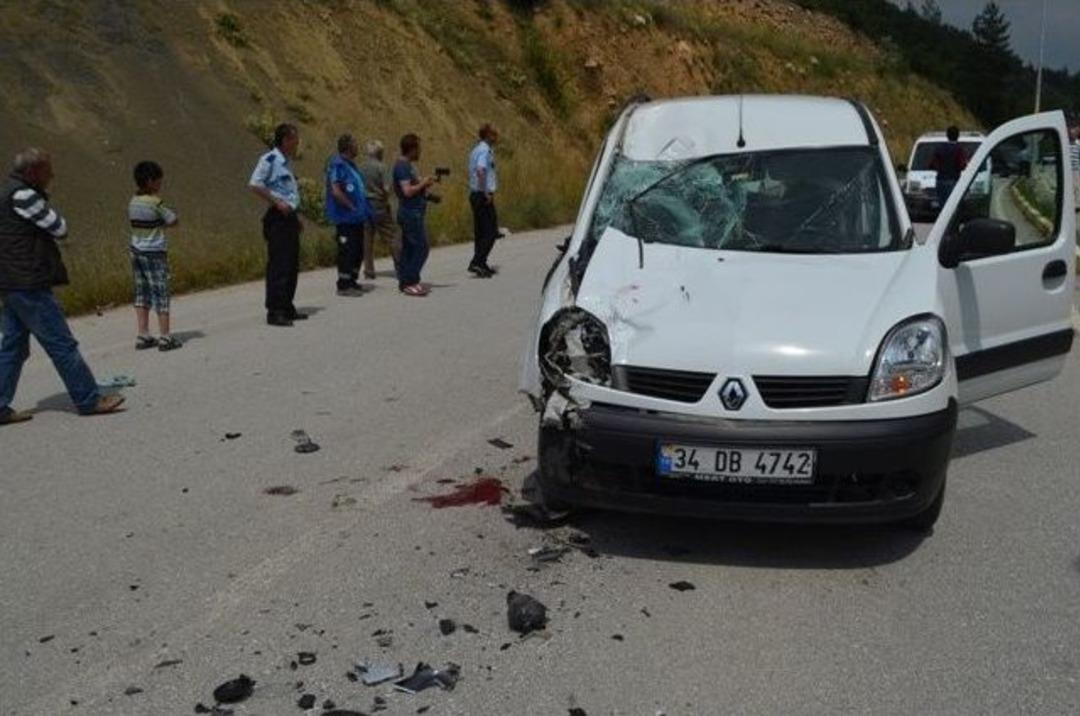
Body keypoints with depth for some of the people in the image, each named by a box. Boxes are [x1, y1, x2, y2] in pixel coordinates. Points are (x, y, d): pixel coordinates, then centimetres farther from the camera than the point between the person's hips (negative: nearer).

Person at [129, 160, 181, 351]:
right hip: (155, 253, -7)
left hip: (136, 251, 7)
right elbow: (173, 221, -6)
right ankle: (165, 337, 1)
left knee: (141, 294, 11)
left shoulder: (133, 202, 6)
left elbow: (133, 222, 13)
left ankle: (143, 336, 13)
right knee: (161, 294, -1)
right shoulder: (155, 203, -14)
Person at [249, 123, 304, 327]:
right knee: (278, 265, -9)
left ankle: (287, 308, 21)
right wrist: (277, 202, -20)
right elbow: (255, 185, -18)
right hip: (277, 218, -9)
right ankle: (274, 311, -5)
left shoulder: (286, 162, 18)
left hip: (289, 218, 9)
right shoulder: (269, 159, -10)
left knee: (292, 265, 12)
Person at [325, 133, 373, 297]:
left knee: (357, 251, 14)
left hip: (356, 218, 10)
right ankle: (344, 285, 1)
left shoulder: (350, 164, 16)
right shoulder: (338, 165, -14)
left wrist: (365, 210, 13)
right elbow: (336, 192, -21)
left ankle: (352, 281, 25)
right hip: (346, 217, -10)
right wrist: (352, 207, -16)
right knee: (347, 251, -5)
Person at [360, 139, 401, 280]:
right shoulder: (380, 167, -8)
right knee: (393, 237, 4)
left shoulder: (360, 168, 5)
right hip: (379, 206, -5)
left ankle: (369, 271, 10)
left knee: (367, 239, 8)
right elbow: (387, 188, -13)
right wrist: (386, 200, 3)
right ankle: (399, 267, 4)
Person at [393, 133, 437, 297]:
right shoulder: (402, 166, -14)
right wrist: (423, 183, -10)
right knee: (421, 247, -10)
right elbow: (408, 191, -22)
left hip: (413, 212, 10)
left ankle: (405, 282, 15)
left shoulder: (407, 165, 17)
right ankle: (409, 282, -7)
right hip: (411, 212, -10)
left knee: (408, 248, 11)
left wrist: (425, 185, 7)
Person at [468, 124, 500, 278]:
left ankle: (481, 265, 17)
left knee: (480, 232, 13)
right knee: (491, 232, -7)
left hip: (475, 194, 10)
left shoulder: (477, 149, 16)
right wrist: (487, 193, -24)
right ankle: (476, 263, -13)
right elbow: (480, 171, -29)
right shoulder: (485, 150, -15)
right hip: (483, 195, -10)